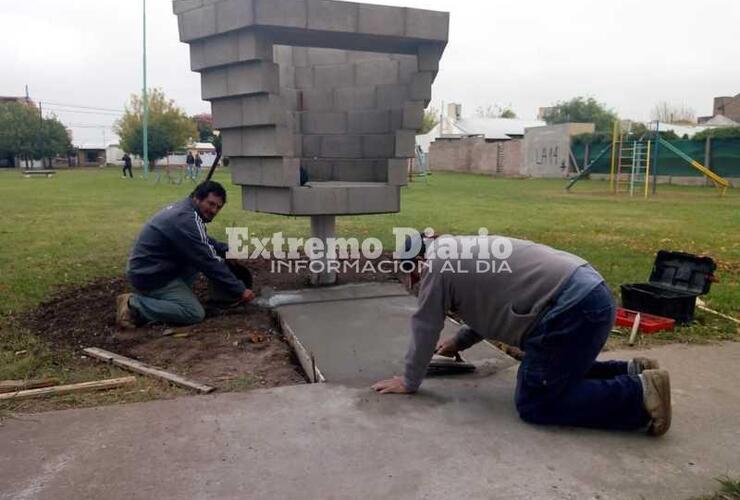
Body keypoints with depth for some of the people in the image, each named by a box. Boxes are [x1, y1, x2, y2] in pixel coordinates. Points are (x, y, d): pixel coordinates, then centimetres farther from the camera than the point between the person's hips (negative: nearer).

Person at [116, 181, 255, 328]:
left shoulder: (185, 210, 7)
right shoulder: (186, 220, -23)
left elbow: (206, 242, 24)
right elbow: (209, 262, -23)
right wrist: (240, 290, -18)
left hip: (156, 267, 10)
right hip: (150, 275, -10)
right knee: (195, 314, -15)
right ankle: (134, 305, -9)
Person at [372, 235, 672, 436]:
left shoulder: (436, 263, -2)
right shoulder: (462, 250, 25)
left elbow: (424, 328, 2)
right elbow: (491, 308, 35)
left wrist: (409, 383, 13)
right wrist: (459, 342, 41)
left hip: (572, 308, -10)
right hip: (589, 294, 10)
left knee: (535, 404, -2)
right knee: (556, 376, 26)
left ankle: (640, 393, -5)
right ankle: (632, 372, 18)